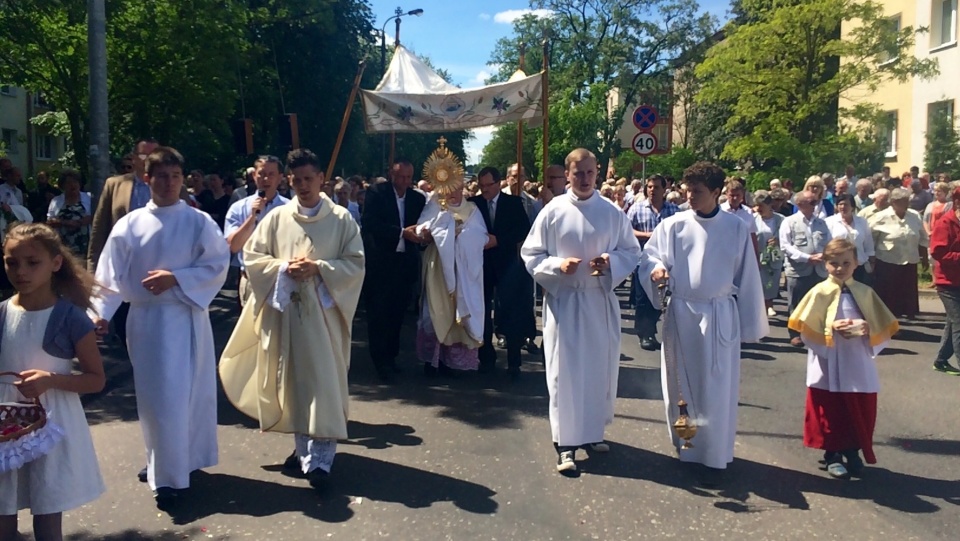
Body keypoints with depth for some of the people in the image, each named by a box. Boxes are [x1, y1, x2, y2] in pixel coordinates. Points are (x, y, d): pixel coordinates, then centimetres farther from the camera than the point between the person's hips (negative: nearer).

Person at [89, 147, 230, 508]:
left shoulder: (199, 222, -3)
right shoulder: (129, 224, 2)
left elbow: (218, 266, -7)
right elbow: (111, 273, 1)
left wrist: (176, 279, -17)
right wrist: (101, 311, -9)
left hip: (186, 318, -2)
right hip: (144, 319, 2)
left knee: (186, 393, 0)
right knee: (156, 396, 9)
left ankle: (171, 474, 11)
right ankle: (163, 464, 26)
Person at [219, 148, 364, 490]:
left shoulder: (341, 219, 0)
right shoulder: (276, 217, 6)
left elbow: (356, 263, -2)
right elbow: (251, 256, 6)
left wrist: (319, 268, -15)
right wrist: (283, 267, -10)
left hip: (323, 311, -3)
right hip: (285, 310, 3)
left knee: (323, 381, -5)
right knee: (292, 380, 10)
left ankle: (319, 457, -2)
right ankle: (303, 447, 24)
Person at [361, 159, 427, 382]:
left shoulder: (418, 199, 8)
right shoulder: (376, 193, -4)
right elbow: (369, 224, -15)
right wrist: (402, 233, -21)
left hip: (405, 263, 4)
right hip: (380, 262, -4)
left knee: (397, 313, 10)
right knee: (378, 313, 0)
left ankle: (390, 357, 21)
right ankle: (380, 361, 7)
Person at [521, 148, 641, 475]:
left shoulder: (613, 213, 2)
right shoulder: (553, 211, -3)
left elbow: (632, 252, 7)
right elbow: (530, 254, -1)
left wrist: (611, 261, -13)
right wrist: (557, 264, -18)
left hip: (601, 300, 3)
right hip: (563, 300, -2)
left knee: (600, 369, 11)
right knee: (565, 370, -2)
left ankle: (592, 432, 29)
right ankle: (567, 443, 3)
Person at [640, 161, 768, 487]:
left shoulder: (736, 228, -1)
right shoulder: (673, 226, -1)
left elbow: (747, 278, 3)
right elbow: (649, 255, 4)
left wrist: (750, 324, 4)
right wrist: (656, 268, -20)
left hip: (720, 316, -1)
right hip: (681, 315, 1)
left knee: (716, 390, 2)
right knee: (682, 387, 10)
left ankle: (713, 457, 13)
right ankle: (685, 449, 26)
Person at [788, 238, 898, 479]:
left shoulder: (864, 293, 4)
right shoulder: (820, 292, -5)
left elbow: (883, 328, 6)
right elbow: (807, 328, -7)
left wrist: (868, 328, -14)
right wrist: (831, 329, -20)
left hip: (859, 365, 3)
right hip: (829, 367, -3)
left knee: (859, 412, 9)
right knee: (831, 412, 6)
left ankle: (853, 453, 26)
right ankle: (833, 456, 20)